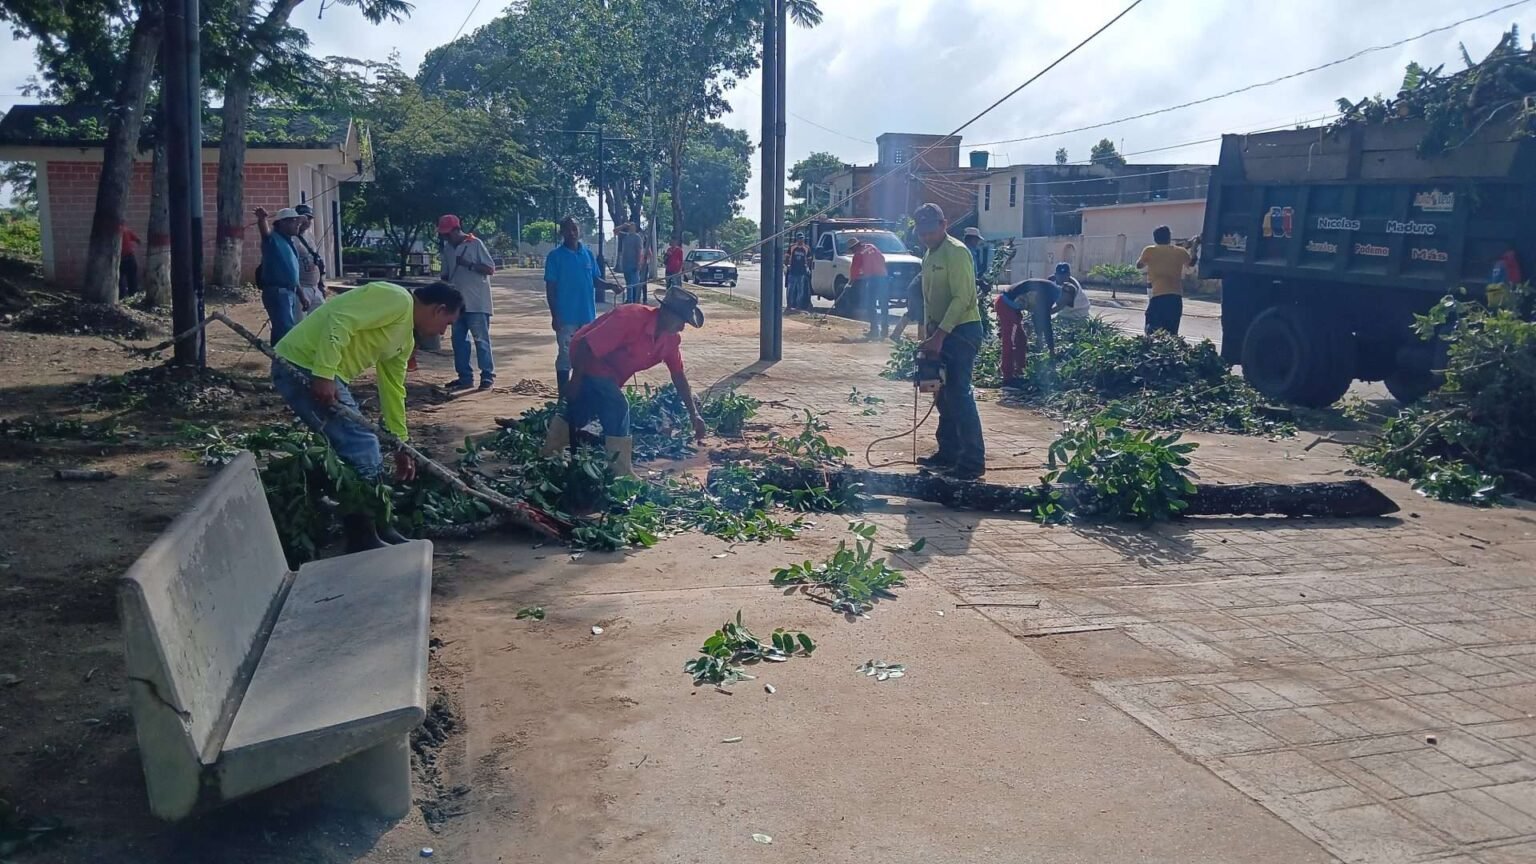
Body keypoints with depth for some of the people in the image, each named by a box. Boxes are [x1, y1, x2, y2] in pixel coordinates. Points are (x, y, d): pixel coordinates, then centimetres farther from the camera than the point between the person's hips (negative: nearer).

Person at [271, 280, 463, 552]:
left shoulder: (405, 339, 18)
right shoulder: (397, 299, -12)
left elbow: (393, 390, 24)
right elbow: (339, 321, -23)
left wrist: (401, 446, 26)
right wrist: (324, 374, -27)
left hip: (325, 374, 10)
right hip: (300, 366, -10)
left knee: (364, 449, 15)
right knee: (360, 449, -8)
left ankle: (376, 529, 26)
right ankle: (362, 540, 3)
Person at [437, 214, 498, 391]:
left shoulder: (475, 244, -7)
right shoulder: (447, 249, 11)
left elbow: (490, 269, -11)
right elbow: (446, 275, 19)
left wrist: (469, 264, -20)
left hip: (477, 303, -7)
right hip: (457, 303, 7)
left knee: (481, 339, -4)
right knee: (459, 340, 7)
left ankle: (488, 376, 2)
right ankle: (465, 377, 13)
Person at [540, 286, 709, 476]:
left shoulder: (671, 338, -11)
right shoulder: (631, 318, -35)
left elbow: (679, 376, -2)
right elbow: (585, 347, -32)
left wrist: (694, 414, -8)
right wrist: (576, 381, -23)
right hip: (586, 361, -8)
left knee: (579, 414, 18)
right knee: (617, 407, -20)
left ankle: (546, 456, 36)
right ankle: (622, 474, -13)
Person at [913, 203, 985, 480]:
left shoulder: (956, 252, -13)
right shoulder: (930, 256, 16)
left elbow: (962, 299, -20)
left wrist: (939, 335, -24)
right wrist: (929, 335, 11)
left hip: (962, 331, -10)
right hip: (940, 333, 10)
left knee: (959, 395, -12)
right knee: (943, 395, 12)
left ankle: (973, 461, -9)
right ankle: (948, 453, 21)